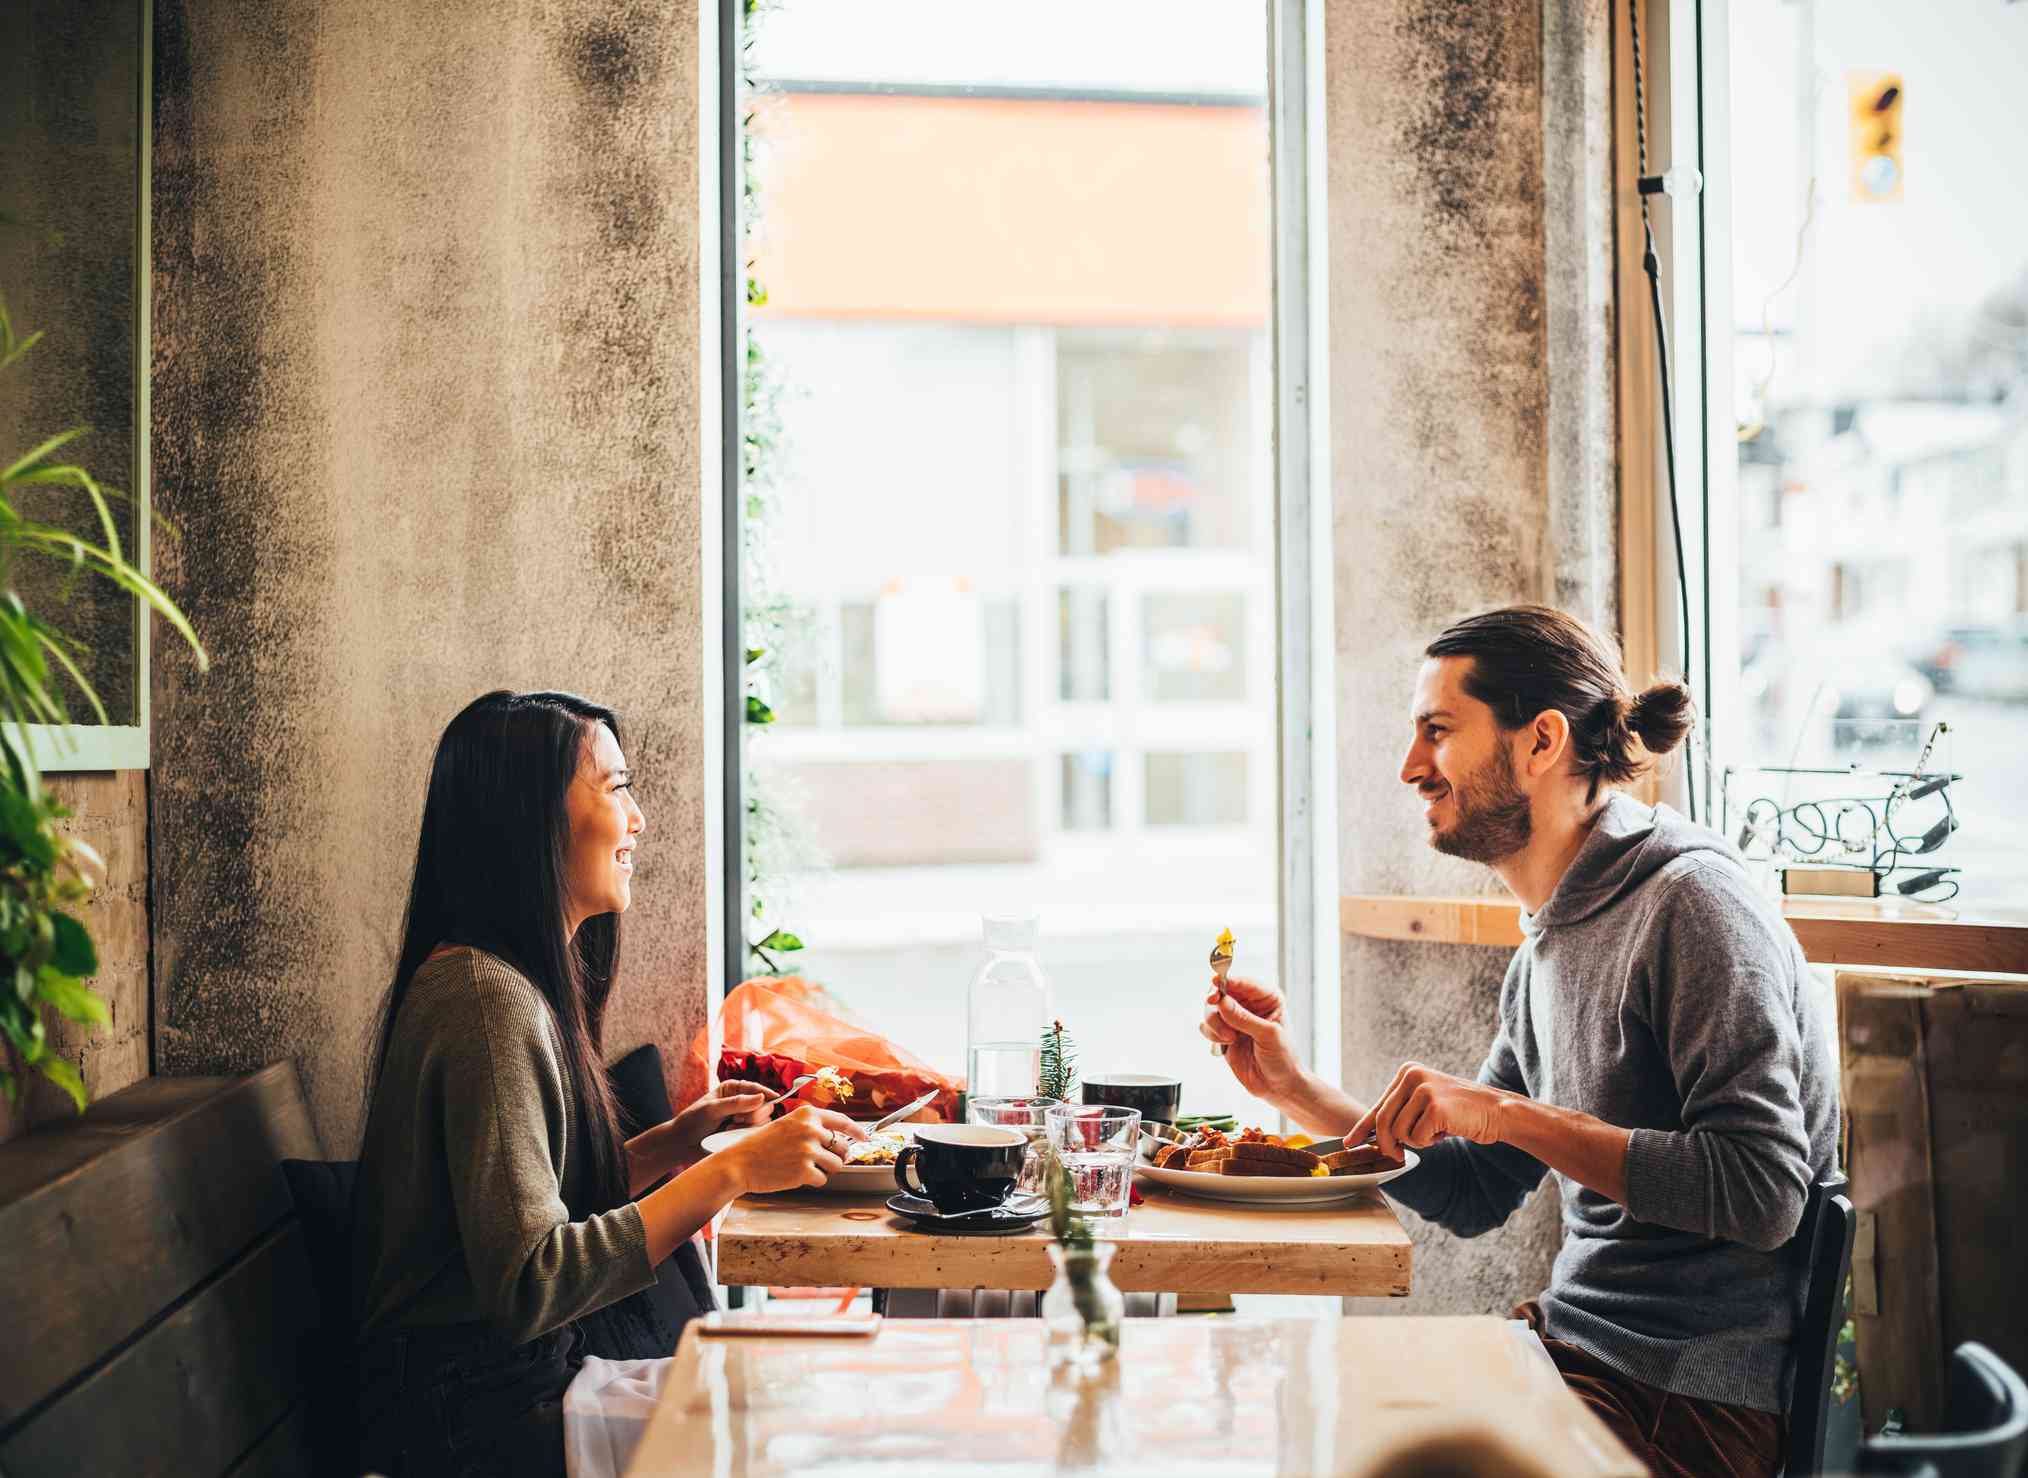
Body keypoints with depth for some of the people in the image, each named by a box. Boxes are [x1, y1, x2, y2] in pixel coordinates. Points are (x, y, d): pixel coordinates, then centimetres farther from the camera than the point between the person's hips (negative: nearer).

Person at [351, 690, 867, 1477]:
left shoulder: (524, 983, 9)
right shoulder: (488, 1000, -21)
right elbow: (527, 1287, -25)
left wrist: (675, 1141, 3)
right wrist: (731, 1171, -25)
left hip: (525, 1374, 9)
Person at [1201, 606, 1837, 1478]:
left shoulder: (1693, 904, -17)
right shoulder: (1549, 945, 10)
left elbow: (1762, 1191, -24)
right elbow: (1473, 1196, 17)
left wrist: (1513, 1113, -24)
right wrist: (1292, 1089, 8)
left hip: (1689, 1399, -8)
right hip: (1572, 1342, 8)